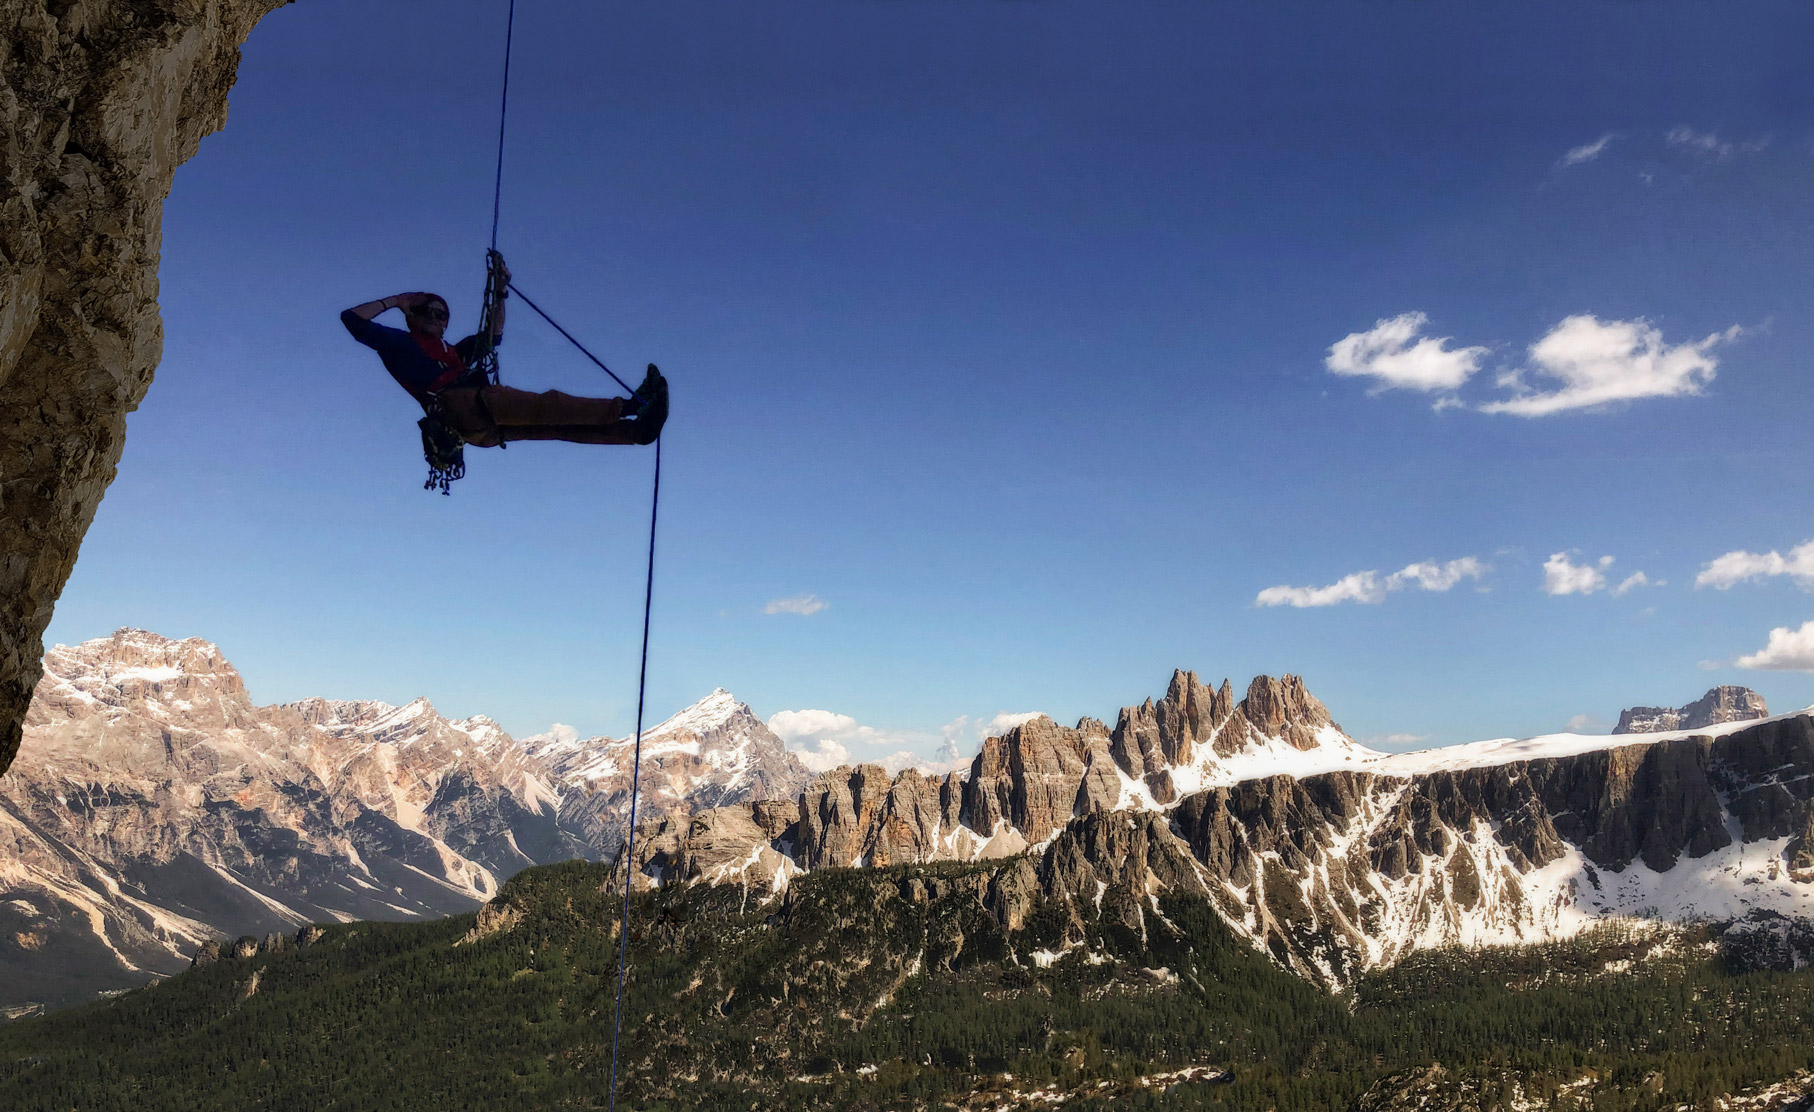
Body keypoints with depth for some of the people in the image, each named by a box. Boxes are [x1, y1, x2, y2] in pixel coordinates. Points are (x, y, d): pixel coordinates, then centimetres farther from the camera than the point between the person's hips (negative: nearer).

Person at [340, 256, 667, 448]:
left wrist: (500, 293, 35)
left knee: (556, 424, -13)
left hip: (486, 426, 7)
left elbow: (493, 337, 42)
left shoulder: (452, 351, 36)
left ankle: (637, 429, -29)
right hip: (457, 408, -7)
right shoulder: (398, 343, 19)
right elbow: (352, 318, 11)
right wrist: (396, 301, 18)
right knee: (548, 405, -23)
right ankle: (626, 406, -33)